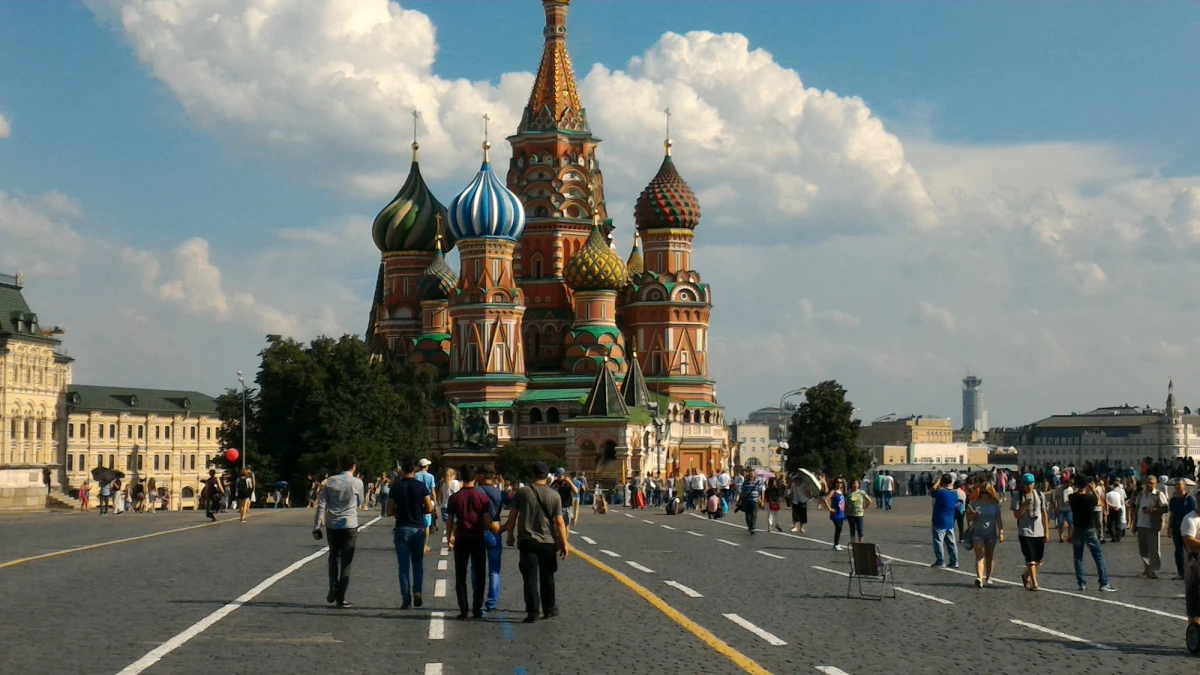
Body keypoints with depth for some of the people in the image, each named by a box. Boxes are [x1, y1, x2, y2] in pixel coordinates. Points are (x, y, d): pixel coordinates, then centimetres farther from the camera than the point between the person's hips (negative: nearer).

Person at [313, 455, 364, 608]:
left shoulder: (330, 481, 0)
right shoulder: (357, 483, -5)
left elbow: (321, 505, -2)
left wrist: (317, 527, 0)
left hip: (332, 525, 2)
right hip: (349, 526, -2)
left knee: (333, 557, 21)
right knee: (346, 562, 4)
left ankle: (333, 589, 8)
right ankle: (340, 598, 2)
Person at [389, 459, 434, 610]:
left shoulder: (395, 488, -3)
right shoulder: (421, 486, -4)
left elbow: (389, 511, -3)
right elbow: (429, 508, -6)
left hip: (401, 528, 0)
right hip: (418, 528, 0)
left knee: (404, 565, 5)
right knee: (418, 563, 15)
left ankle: (406, 599, 2)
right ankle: (417, 591, -3)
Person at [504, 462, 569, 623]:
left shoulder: (522, 492, -4)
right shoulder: (554, 495, -4)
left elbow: (512, 516, -1)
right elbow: (559, 522, -5)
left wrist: (510, 536, 12)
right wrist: (564, 544, 1)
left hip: (527, 541, -1)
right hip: (548, 542, 1)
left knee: (530, 578, 1)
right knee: (547, 577, 15)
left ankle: (532, 613, -2)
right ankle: (549, 610, 24)